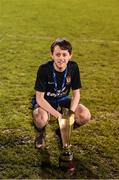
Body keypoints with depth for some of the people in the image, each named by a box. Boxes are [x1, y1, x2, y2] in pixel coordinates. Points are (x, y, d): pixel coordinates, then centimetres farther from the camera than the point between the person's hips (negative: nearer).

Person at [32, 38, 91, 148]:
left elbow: (76, 93, -8)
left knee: (85, 116, -20)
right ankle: (41, 133, 1)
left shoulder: (73, 67, -16)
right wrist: (58, 115, -33)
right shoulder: (44, 69, -26)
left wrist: (70, 113, -26)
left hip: (62, 99, 4)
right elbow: (39, 98, -24)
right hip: (45, 100, -4)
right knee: (41, 119, -37)